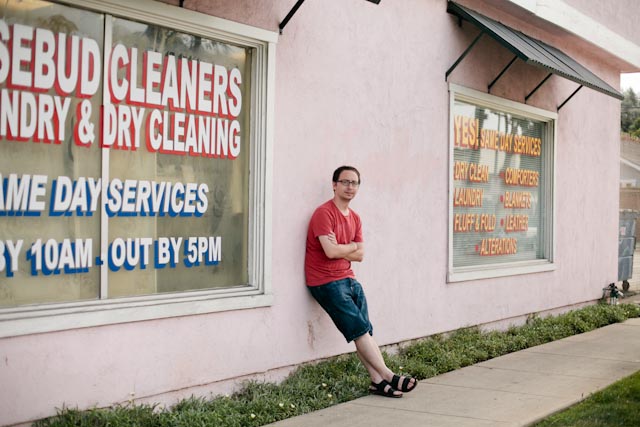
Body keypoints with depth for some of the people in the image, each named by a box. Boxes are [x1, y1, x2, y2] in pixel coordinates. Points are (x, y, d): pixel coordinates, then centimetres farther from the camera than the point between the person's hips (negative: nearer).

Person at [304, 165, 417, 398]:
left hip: (348, 279, 8)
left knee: (364, 331, -2)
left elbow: (360, 255, 8)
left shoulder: (354, 218, 14)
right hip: (326, 282, -7)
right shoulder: (324, 213, -11)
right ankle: (387, 376, -7)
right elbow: (331, 251, -21)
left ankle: (378, 381, -4)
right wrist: (351, 246, -3)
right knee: (360, 329, -9)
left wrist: (340, 249, -10)